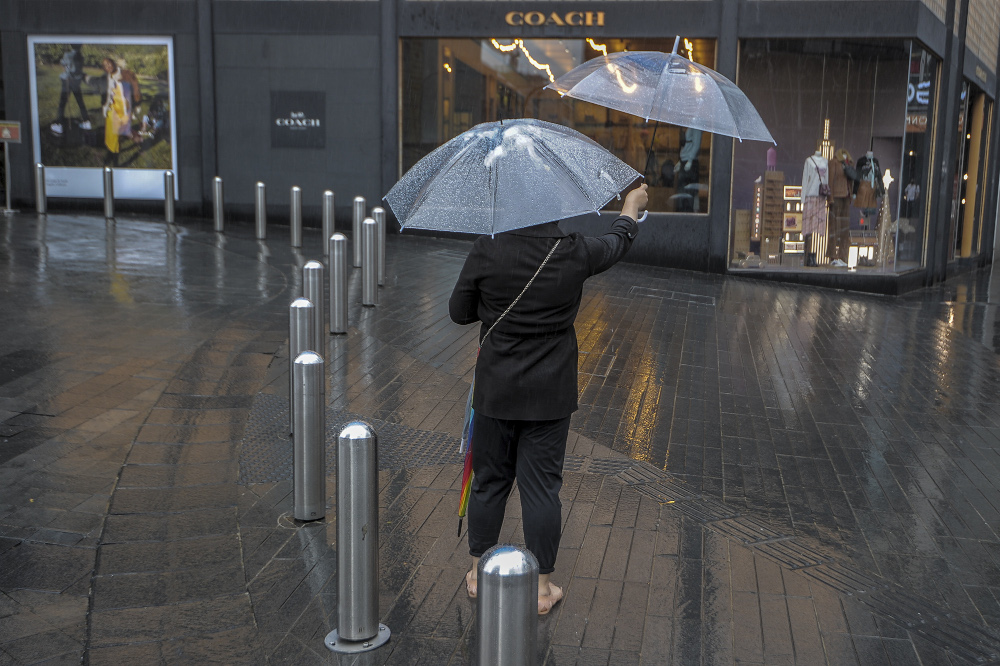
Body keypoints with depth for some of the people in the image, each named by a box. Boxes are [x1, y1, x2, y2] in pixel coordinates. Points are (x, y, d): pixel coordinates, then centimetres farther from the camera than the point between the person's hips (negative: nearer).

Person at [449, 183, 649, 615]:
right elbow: (616, 244, 14)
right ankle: (542, 586, 15)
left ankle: (479, 572, 29)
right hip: (550, 393, 0)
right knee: (542, 485, 6)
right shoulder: (574, 253, -9)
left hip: (495, 389, 1)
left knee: (489, 480, 14)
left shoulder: (487, 250, -11)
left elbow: (459, 311, -1)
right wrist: (631, 208, 34)